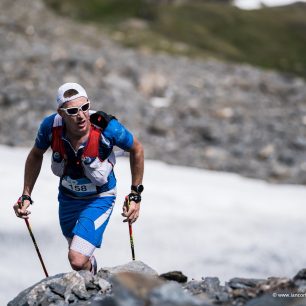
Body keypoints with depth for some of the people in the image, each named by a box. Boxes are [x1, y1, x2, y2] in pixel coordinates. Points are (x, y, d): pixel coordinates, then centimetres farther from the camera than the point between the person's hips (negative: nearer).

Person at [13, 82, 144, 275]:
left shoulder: (107, 127, -31)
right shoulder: (51, 126, -23)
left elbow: (137, 149, -11)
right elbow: (36, 155, 0)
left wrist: (136, 196, -9)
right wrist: (26, 196, -3)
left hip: (100, 199, -4)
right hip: (67, 197, 4)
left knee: (77, 260, -21)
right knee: (79, 253, 25)